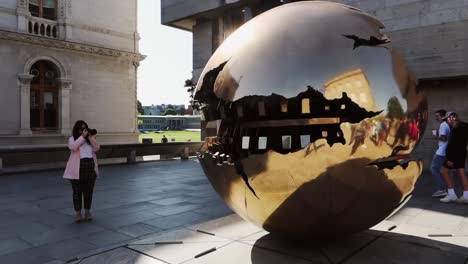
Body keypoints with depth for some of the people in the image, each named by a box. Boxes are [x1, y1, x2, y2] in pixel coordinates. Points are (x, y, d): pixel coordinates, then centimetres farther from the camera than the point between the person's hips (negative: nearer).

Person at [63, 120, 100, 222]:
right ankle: (78, 213, 12)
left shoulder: (90, 138, 14)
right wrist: (82, 136, -16)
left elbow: (96, 148, -1)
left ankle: (88, 212, 18)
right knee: (77, 191, 3)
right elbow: (73, 147, -16)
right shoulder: (72, 139, 5)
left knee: (88, 191, 7)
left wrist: (92, 138, -11)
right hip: (77, 169, -3)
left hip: (90, 167, 3)